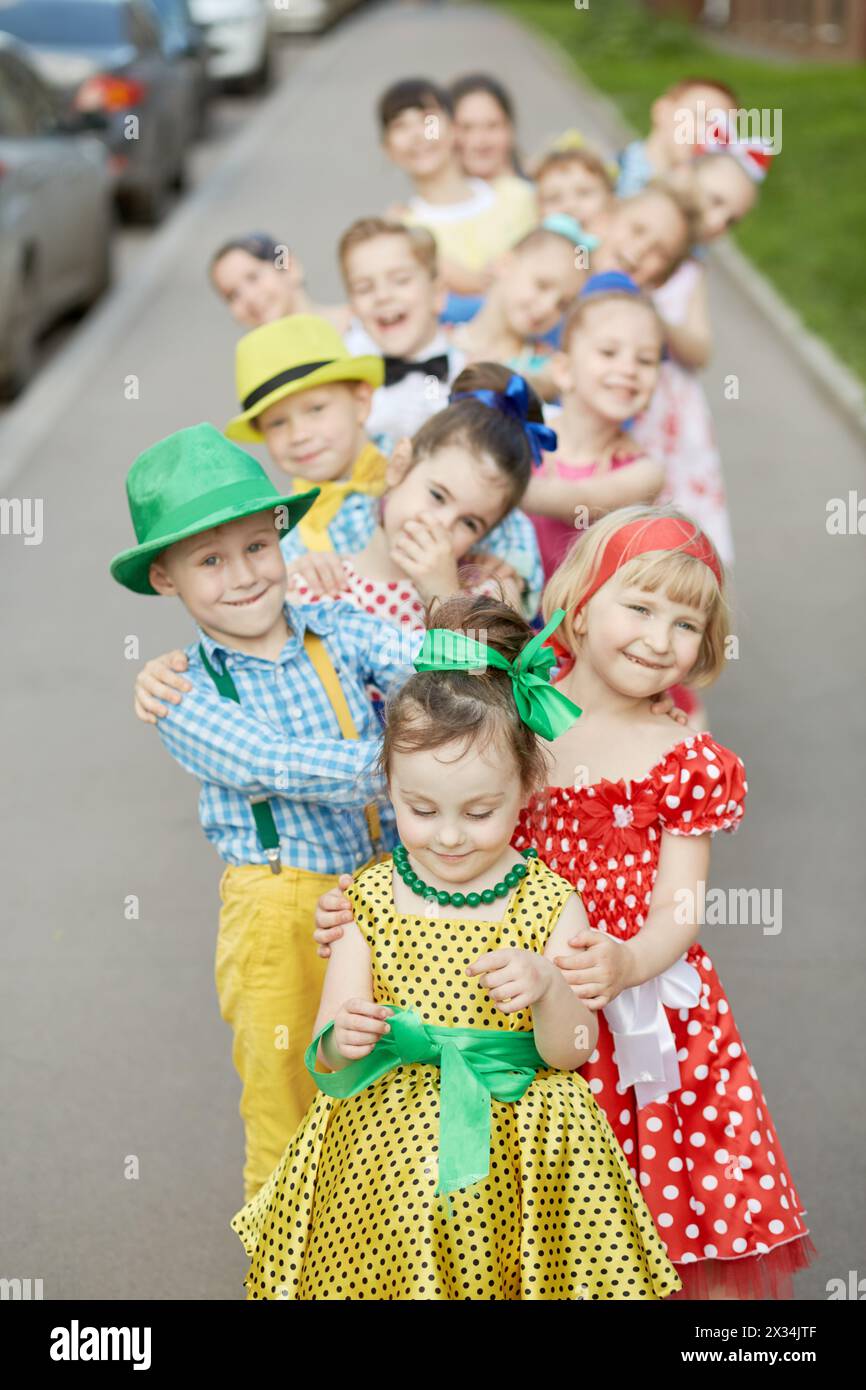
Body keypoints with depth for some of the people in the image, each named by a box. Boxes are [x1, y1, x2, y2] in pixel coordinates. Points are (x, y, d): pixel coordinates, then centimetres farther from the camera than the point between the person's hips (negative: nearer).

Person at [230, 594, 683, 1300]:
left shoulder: (549, 903, -4)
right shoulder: (371, 898, 0)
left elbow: (570, 1055, -5)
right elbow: (327, 1052, 0)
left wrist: (548, 986, -25)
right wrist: (339, 1042, -23)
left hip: (512, 1163, -1)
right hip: (382, 1155, 1)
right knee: (394, 1267, -1)